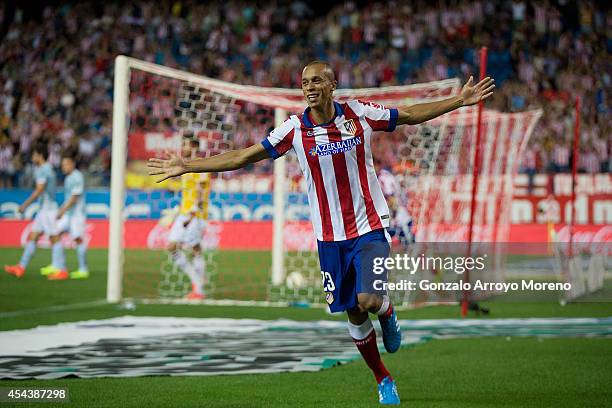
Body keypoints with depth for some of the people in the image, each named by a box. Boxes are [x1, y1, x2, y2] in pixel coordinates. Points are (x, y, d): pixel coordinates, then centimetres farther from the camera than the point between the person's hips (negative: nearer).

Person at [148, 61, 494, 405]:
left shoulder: (360, 114, -5)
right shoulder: (295, 128, -4)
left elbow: (411, 115, 8)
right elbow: (243, 157, 1)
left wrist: (461, 101, 5)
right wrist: (186, 166, -3)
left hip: (370, 228, -2)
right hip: (330, 237, 2)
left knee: (368, 300, -20)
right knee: (354, 314, 5)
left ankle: (388, 314, 17)